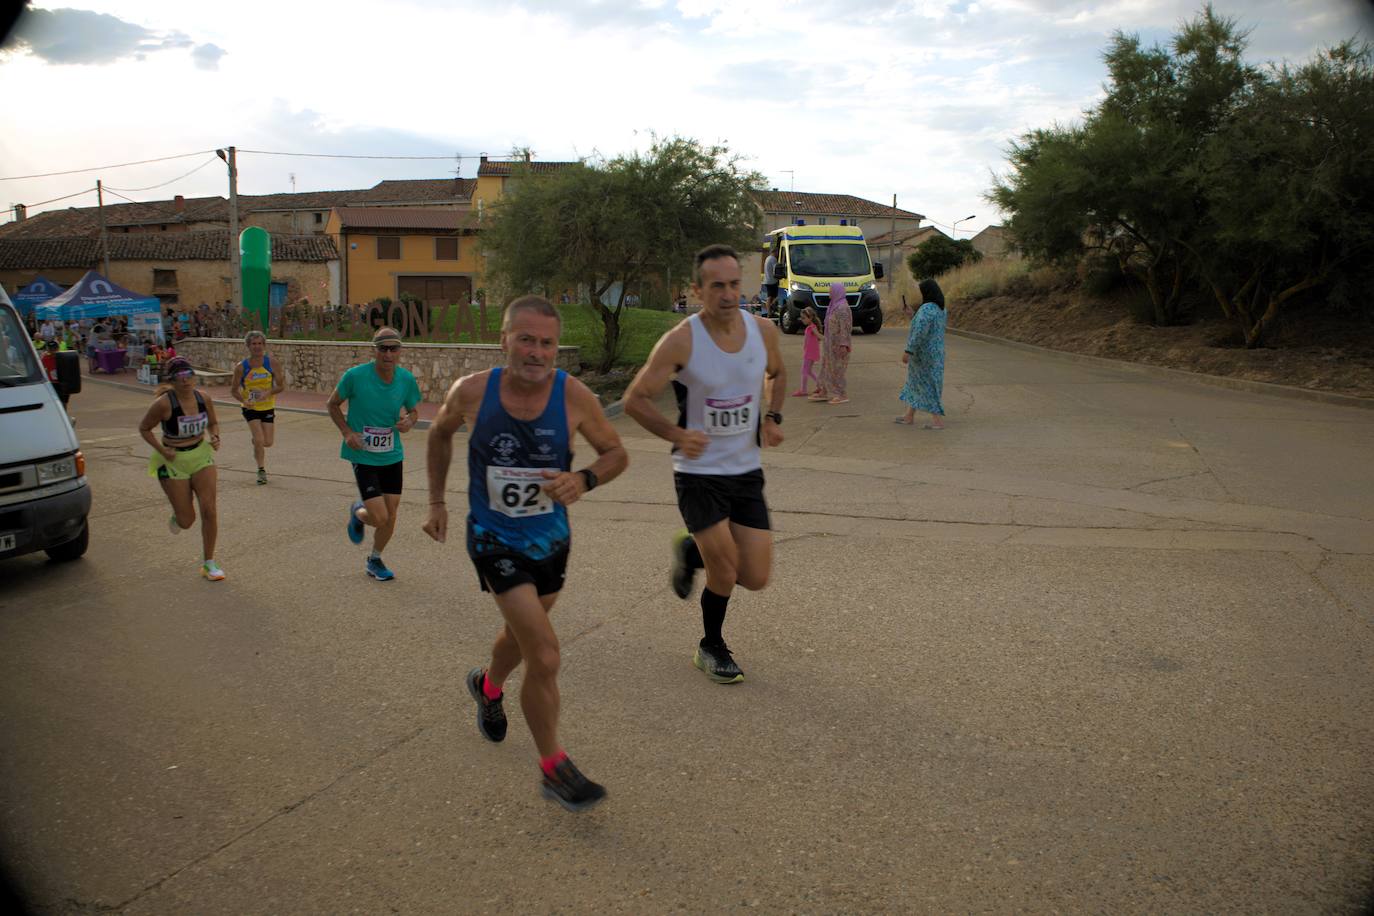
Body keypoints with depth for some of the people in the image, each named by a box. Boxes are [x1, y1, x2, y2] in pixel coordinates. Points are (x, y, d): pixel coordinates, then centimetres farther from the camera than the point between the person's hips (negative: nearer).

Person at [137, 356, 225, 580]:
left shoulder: (204, 398, -5)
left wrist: (215, 438, -8)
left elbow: (213, 423, 13)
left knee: (209, 510, -7)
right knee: (187, 521, 1)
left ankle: (209, 563, 7)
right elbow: (144, 428, -5)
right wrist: (161, 450, -17)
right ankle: (176, 517, 42)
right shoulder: (164, 403, -17)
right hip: (173, 461, -3)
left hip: (201, 456, 3)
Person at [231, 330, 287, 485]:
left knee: (267, 442, 4)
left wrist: (268, 392, -23)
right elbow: (234, 390, -2)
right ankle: (261, 470, 7)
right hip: (250, 408, -1)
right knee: (259, 440, -13)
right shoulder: (241, 367, -10)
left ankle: (256, 443, 42)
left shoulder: (271, 363, -9)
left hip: (268, 407, 2)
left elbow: (281, 386, -5)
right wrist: (244, 400, -22)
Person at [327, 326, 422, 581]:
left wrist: (409, 421, -13)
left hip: (392, 456, 4)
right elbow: (333, 404, 0)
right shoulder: (355, 375, -16)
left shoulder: (406, 379, -6)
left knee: (391, 516, 8)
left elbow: (413, 410, 11)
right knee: (379, 518, -10)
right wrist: (347, 432, -14)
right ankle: (357, 512, 28)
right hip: (363, 456, -4)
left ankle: (375, 560, 34)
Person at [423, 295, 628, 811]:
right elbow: (440, 433, 6)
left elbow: (616, 453, -5)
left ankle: (488, 686, 61)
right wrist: (436, 501, 7)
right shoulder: (472, 392, -16)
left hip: (551, 538, 3)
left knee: (523, 633, 27)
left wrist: (583, 480, -25)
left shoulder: (573, 396, -17)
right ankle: (554, 769, 7)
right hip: (495, 540, -3)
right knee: (545, 657, -13)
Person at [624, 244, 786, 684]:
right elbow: (634, 398, -10)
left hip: (747, 471, 5)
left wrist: (773, 417, 1)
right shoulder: (681, 341, -17)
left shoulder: (764, 331, -3)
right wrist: (676, 434, -25)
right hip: (698, 473, -4)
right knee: (725, 573, -6)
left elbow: (777, 375, 19)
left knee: (756, 579, 2)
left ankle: (691, 550, 33)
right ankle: (711, 649, 24)